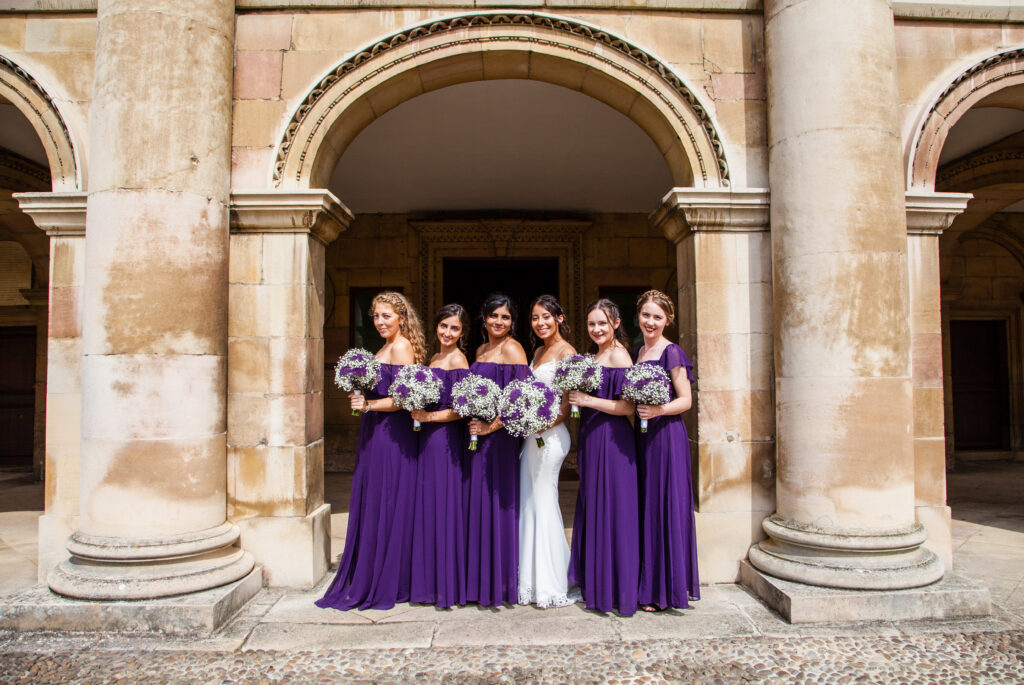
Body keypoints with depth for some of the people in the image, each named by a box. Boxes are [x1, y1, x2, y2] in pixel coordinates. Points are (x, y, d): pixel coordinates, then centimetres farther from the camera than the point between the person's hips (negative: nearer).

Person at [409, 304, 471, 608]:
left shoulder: (458, 360, -11)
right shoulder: (434, 358, 15)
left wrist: (430, 416, -16)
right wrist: (419, 413, 3)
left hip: (445, 439, -9)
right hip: (429, 438, 9)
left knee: (443, 506, -2)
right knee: (428, 506, 12)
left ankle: (447, 585, 10)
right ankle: (430, 580, 24)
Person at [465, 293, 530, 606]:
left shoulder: (511, 349, -9)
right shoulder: (481, 350, 16)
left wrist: (491, 426, -18)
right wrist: (472, 423, 8)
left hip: (499, 438, -8)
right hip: (476, 435, 8)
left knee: (496, 505, -2)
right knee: (475, 504, 12)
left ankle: (500, 583, 11)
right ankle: (478, 580, 24)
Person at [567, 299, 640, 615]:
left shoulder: (618, 355, -11)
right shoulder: (596, 355, 16)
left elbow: (628, 406, -18)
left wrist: (588, 400, -19)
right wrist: (581, 446, 16)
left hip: (612, 441, -9)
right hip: (592, 441, 9)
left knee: (611, 512, -2)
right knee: (592, 510, 13)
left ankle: (617, 591, 10)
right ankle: (596, 586, 25)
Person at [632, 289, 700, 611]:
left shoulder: (671, 352, -8)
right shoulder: (639, 351, 15)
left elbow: (686, 399, -11)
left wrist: (658, 410, -26)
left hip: (666, 435, -8)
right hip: (642, 436, 8)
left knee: (664, 506, -2)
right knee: (645, 508, 10)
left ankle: (665, 589, 9)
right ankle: (648, 583, 21)